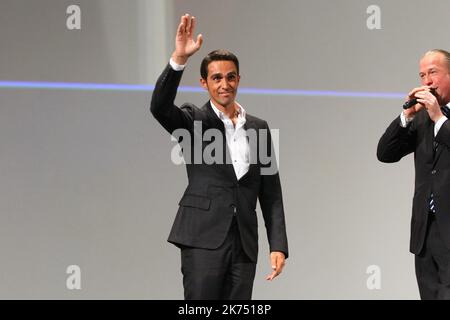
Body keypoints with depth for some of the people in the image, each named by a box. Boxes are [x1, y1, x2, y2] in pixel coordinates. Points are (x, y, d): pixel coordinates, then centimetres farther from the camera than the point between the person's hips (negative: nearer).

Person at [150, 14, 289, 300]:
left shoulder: (258, 128, 14)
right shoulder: (195, 121, 4)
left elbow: (271, 192, 13)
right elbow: (160, 106, -18)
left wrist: (278, 245, 5)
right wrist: (179, 58, -30)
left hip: (244, 243, 4)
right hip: (204, 239, -4)